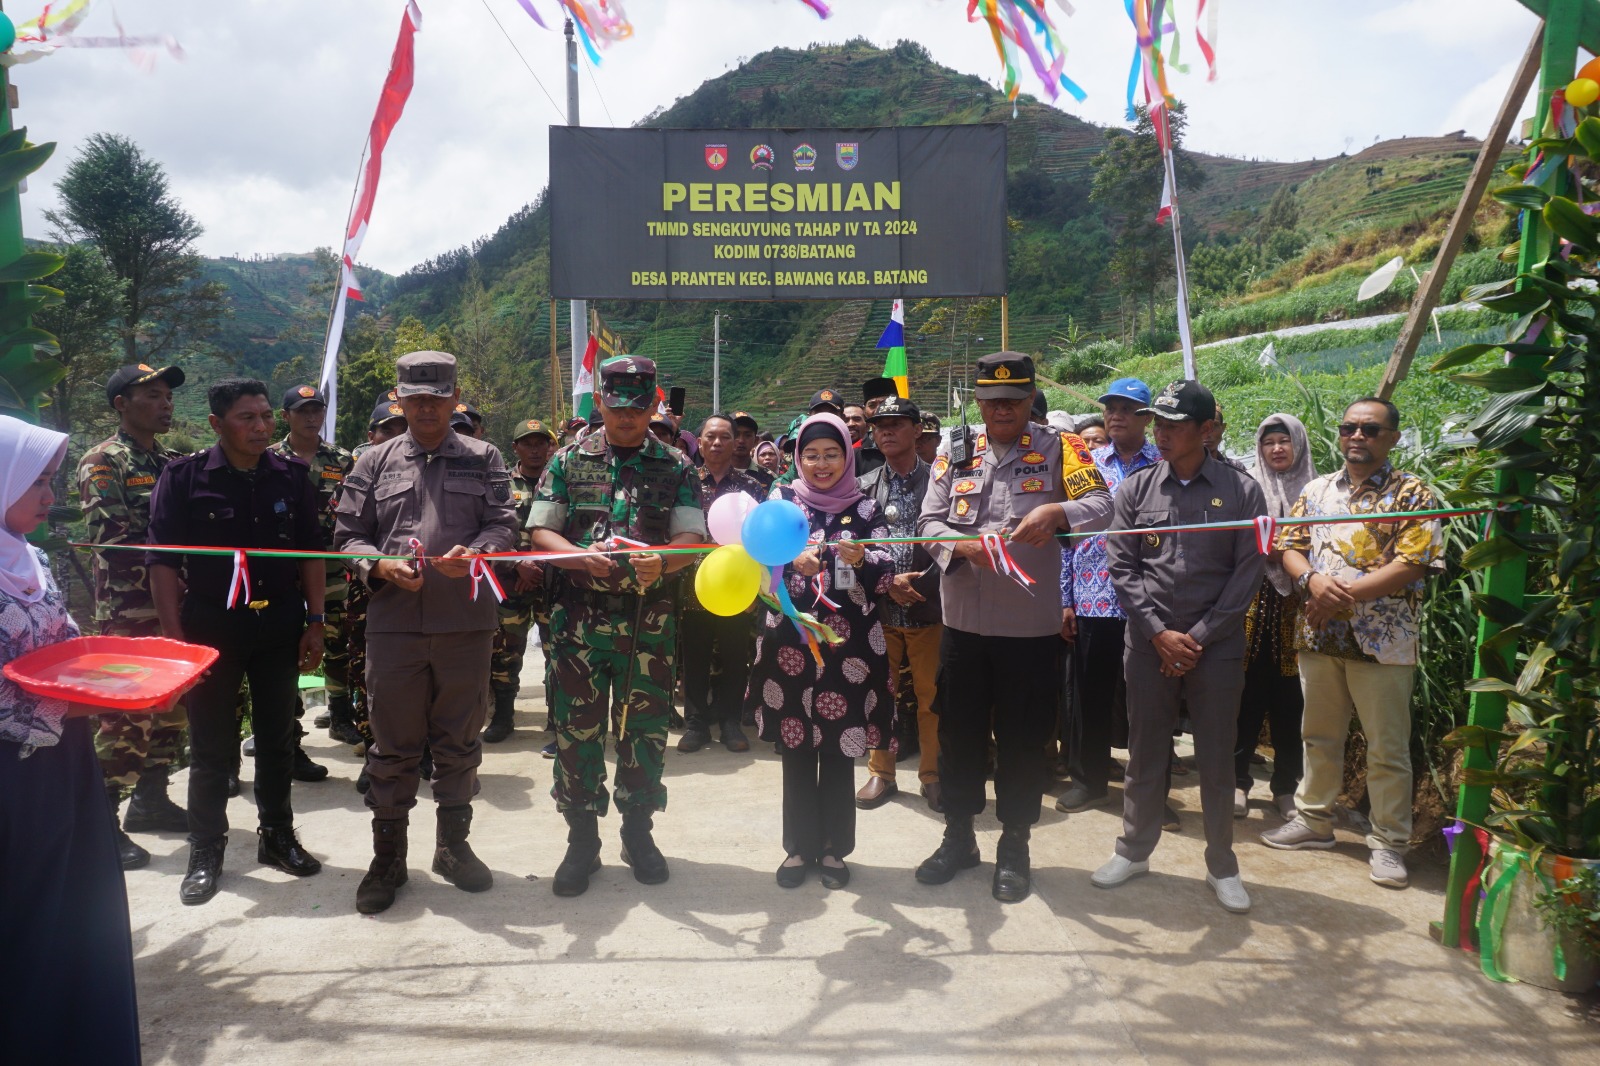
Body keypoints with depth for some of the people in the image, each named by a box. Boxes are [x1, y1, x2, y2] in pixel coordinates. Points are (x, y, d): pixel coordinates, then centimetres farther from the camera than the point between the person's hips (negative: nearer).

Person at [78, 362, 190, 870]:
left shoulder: (173, 462, 14)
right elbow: (115, 540, -16)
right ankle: (104, 822, 7)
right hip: (128, 613, -7)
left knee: (171, 707, 13)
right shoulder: (103, 462, -7)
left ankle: (151, 799, 26)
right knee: (125, 716, -4)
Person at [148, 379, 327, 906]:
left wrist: (314, 621, 1)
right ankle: (205, 852, 19)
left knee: (277, 739, 12)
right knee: (210, 746, 6)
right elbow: (163, 561, -6)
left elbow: (311, 551, 6)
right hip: (210, 627, -2)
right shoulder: (184, 477, -6)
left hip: (279, 627, 2)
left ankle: (278, 837, 27)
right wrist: (175, 637, -11)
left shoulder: (292, 476, 2)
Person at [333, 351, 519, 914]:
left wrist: (474, 553, -20)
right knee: (393, 744, 7)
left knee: (459, 741, 10)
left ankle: (453, 845, 27)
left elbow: (503, 524, 1)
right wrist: (382, 566, -12)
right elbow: (348, 533, 8)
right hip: (393, 620, 0)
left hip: (466, 621, 0)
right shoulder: (375, 463, 11)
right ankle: (388, 857, 20)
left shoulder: (483, 459, 9)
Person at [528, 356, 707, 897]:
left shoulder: (675, 467, 5)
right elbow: (540, 531, 2)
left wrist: (660, 562, -25)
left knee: (645, 726, 8)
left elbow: (692, 538, -3)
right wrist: (580, 556, -19)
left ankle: (638, 832, 26)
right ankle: (582, 840, 19)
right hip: (579, 615, 0)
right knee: (576, 728, 4)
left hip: (650, 618, 0)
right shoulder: (568, 461, 6)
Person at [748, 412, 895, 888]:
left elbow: (885, 575, -5)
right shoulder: (781, 501, 6)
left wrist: (862, 560, -25)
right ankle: (799, 846, 21)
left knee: (839, 752, 5)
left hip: (847, 644, -1)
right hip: (791, 641, 1)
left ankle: (834, 848, 20)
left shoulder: (865, 509, 4)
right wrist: (794, 563, -24)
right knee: (795, 750, 7)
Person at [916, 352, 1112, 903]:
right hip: (963, 623, 2)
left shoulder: (1058, 447, 1)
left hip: (1033, 626, -2)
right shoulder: (954, 451, 7)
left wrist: (1057, 512, -30)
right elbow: (929, 522, 2)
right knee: (959, 731, 12)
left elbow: (1101, 505, -9)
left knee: (1023, 738, 7)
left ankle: (1014, 846, 26)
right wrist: (963, 546, -19)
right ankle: (958, 836, 31)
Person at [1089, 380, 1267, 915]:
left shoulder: (1241, 491, -1)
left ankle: (1221, 864, 22)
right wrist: (1159, 632, -8)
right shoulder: (1136, 487, 4)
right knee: (1145, 752, 11)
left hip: (1216, 647, -1)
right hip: (1148, 643, 2)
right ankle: (1134, 850, 26)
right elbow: (1121, 566, 1)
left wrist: (1198, 637, -9)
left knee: (1217, 758, 7)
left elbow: (1247, 573, -4)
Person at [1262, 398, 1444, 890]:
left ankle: (1389, 843, 16)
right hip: (1318, 634, 4)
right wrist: (1314, 581, -15)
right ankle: (1314, 820, 30)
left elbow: (1412, 563, -13)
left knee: (1387, 748, 4)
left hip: (1382, 640, -4)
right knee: (1320, 735, 16)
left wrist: (1347, 593, -19)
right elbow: (1290, 546, 6)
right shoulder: (1316, 490, 11)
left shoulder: (1413, 493, -3)